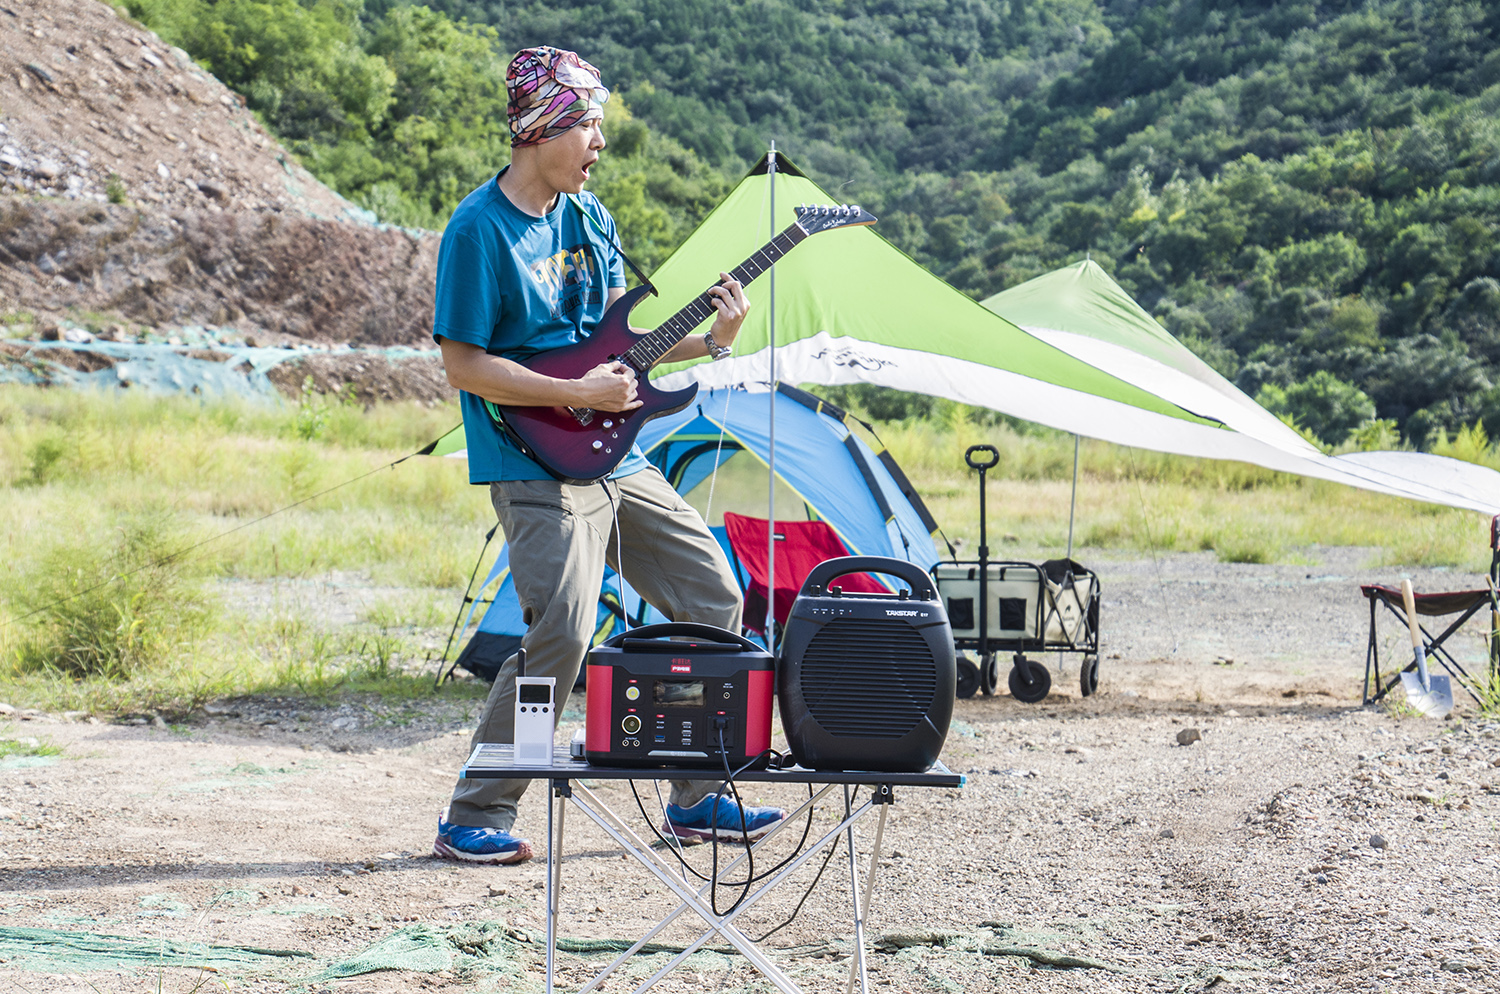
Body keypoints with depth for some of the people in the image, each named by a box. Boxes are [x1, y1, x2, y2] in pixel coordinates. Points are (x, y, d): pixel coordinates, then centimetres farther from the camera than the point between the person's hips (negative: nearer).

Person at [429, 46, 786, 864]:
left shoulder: (589, 218, 12)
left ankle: (696, 797, 19)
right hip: (536, 469, -9)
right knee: (560, 636, -18)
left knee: (713, 599, 8)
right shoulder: (479, 231, -12)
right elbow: (463, 365, -14)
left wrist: (710, 340, 2)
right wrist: (578, 395, -18)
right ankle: (473, 819, -4)